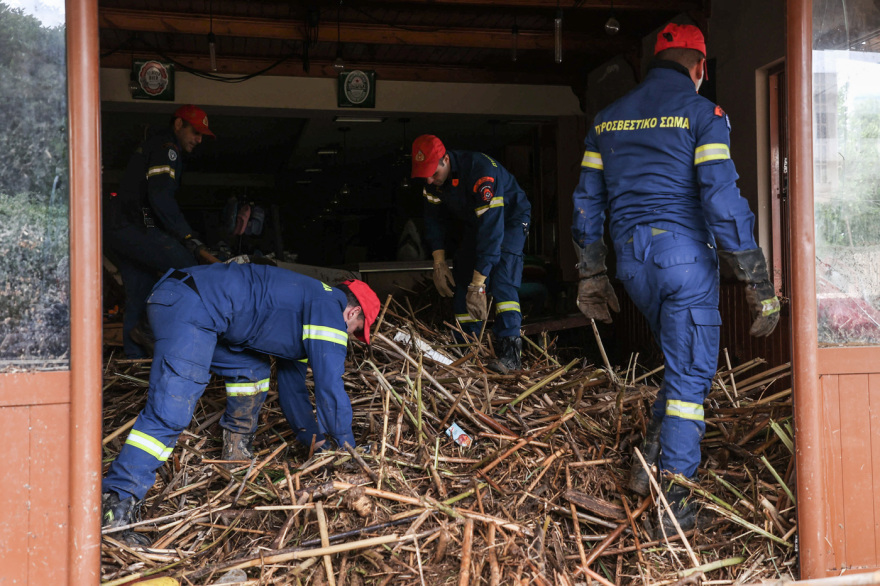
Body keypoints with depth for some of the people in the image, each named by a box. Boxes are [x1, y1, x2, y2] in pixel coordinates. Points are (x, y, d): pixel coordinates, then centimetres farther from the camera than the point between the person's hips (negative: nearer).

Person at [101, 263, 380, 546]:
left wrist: (316, 439, 39)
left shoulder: (302, 309, 29)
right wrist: (346, 446, 6)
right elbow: (330, 386, -6)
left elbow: (292, 383, 36)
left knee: (251, 369, 23)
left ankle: (237, 453, 26)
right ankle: (115, 505, -20)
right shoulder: (330, 309, 0)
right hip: (190, 307, -10)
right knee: (170, 412, -17)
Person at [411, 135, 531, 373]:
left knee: (501, 281, -25)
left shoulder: (481, 172, -40)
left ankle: (510, 353, -27)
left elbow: (492, 228, -42)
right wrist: (439, 261, -14)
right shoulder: (433, 179, -16)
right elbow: (434, 219, -2)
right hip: (475, 221, 7)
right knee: (461, 281, 1)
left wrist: (478, 283, -43)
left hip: (510, 218, -7)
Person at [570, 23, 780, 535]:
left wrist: (591, 276, 21)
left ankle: (650, 462, 20)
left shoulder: (608, 119, 13)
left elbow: (587, 201, 14)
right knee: (690, 374, 3)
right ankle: (675, 502, 6)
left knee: (682, 361, 24)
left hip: (631, 259, 6)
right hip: (685, 255, -6)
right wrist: (758, 283, -11)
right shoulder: (703, 114, -5)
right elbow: (722, 200, -14)